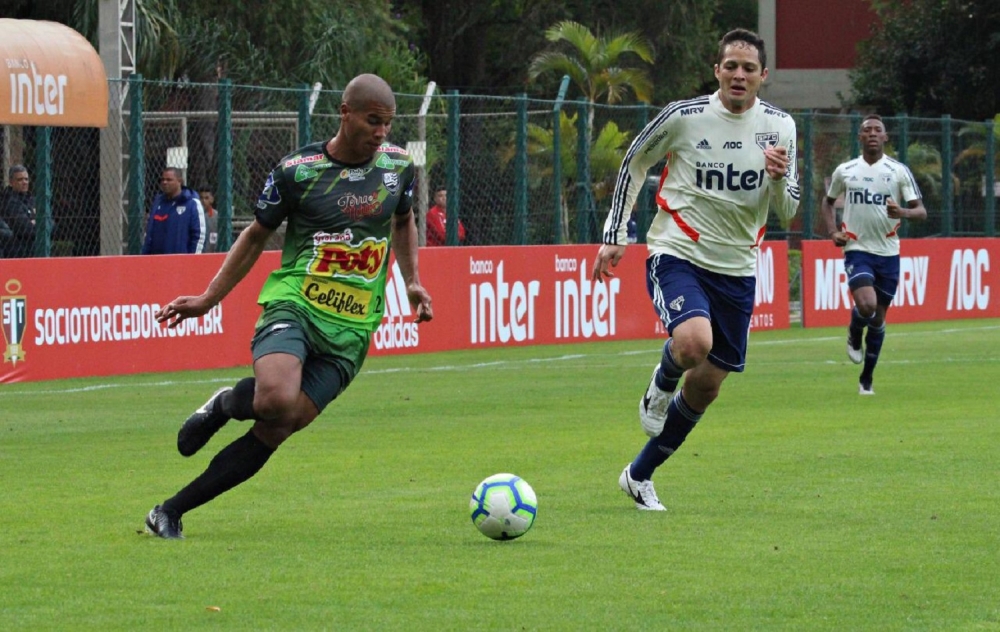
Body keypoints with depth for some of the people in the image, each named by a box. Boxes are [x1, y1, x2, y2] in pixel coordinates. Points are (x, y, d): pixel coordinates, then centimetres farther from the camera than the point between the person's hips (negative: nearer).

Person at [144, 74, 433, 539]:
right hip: (292, 304, -3)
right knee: (276, 400, -33)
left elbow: (404, 221, 29)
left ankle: (171, 511, 1)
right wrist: (208, 299, 7)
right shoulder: (297, 170, -3)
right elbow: (257, 236, 9)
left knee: (275, 431, -9)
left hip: (351, 328, 3)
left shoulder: (398, 166, 7)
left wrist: (411, 281, 15)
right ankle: (225, 404, 5)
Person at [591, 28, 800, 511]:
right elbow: (634, 164, 7)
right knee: (694, 341, -33)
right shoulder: (684, 117, -8)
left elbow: (787, 210, 5)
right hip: (676, 254, -4)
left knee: (706, 385, 7)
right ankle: (662, 383, 4)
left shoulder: (779, 127, 1)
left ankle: (639, 476, 25)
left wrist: (780, 179, -18)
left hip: (736, 268, 4)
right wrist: (614, 236, 3)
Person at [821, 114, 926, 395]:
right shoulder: (844, 171, 4)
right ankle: (854, 335, 12)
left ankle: (866, 378, 22)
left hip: (888, 252, 1)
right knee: (866, 305, -24)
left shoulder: (899, 171, 0)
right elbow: (828, 201, 21)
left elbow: (921, 211, -2)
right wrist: (833, 231, 4)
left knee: (879, 317, 7)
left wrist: (902, 213, -24)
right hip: (857, 249, -1)